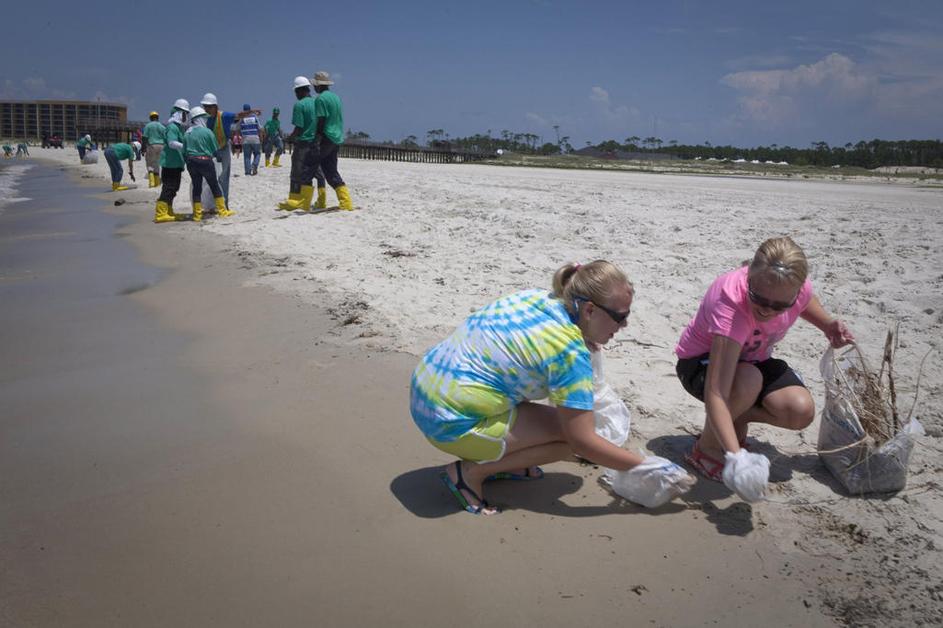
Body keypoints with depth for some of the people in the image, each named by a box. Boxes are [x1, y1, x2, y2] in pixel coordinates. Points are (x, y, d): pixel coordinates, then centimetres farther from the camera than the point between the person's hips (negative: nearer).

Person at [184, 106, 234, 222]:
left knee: (196, 187, 10)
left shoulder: (187, 133, 5)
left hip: (191, 162, 4)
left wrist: (189, 160, 17)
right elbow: (216, 150, -4)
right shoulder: (207, 132, -8)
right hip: (205, 161, -4)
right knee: (215, 186, 8)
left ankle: (197, 214, 11)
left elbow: (184, 151, 6)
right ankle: (222, 211, 12)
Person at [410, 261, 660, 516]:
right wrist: (644, 466, -7)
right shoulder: (569, 351, -20)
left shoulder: (537, 296, 3)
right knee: (570, 433, -7)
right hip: (453, 424, -9)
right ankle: (471, 472, -4)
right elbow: (583, 442, -17)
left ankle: (500, 462, 17)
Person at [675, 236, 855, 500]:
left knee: (802, 412, -21)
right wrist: (735, 456, -57)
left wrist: (829, 326, -12)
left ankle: (738, 417, 8)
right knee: (747, 380, -39)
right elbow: (715, 392, -47)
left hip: (753, 358, 5)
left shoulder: (797, 288, -23)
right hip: (701, 362, -5)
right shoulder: (730, 304, -41)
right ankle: (706, 446, -14)